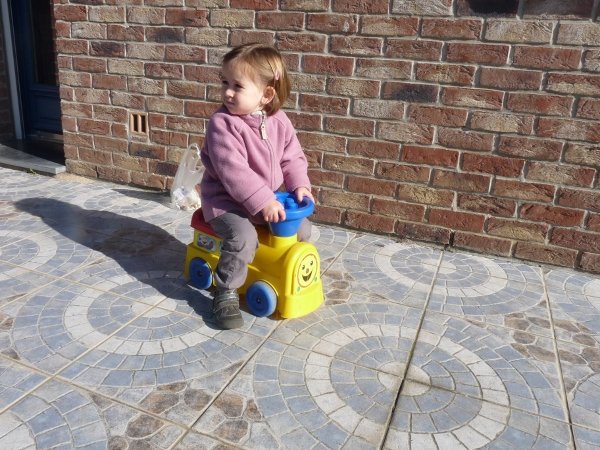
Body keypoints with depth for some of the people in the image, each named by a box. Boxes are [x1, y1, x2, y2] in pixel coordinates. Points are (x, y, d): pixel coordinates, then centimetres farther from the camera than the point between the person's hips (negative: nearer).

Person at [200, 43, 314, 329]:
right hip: (227, 200, -6)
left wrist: (299, 185, -12)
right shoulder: (222, 123, -19)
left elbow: (292, 158, 7)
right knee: (243, 237, -31)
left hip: (268, 199, 6)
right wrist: (262, 202, -33)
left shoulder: (279, 122, -1)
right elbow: (232, 171, -27)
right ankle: (226, 293, -10)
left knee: (302, 228, 2)